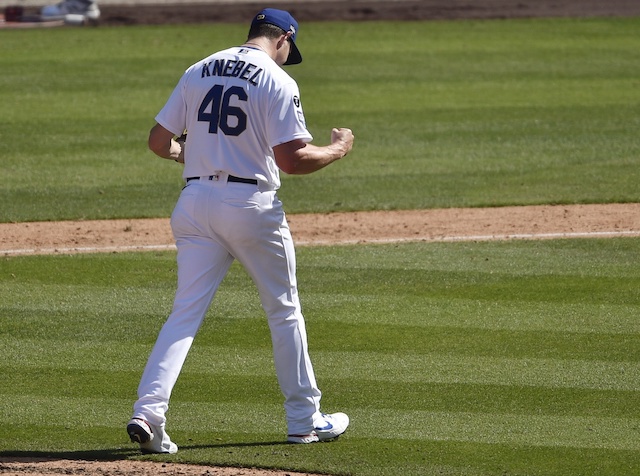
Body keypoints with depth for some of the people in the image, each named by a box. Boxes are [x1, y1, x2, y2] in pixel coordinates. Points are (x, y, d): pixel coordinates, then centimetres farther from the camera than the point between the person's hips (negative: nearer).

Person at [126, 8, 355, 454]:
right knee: (284, 309, 12)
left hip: (196, 202, 4)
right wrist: (339, 149, 3)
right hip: (252, 205, -4)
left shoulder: (198, 72, 9)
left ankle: (148, 413, -14)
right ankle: (304, 420, 20)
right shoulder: (278, 81, -7)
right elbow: (291, 158, -14)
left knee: (186, 312, 3)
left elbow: (159, 141, 10)